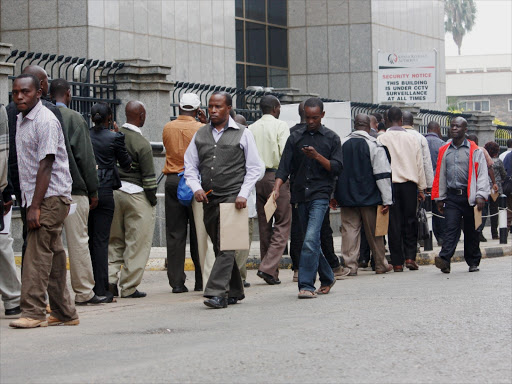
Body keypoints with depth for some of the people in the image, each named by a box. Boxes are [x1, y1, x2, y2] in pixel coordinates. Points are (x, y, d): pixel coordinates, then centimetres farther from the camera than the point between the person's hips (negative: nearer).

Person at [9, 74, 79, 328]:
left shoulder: (45, 121, -12)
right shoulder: (21, 120, 16)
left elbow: (45, 165, -18)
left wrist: (35, 206, -21)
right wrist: (30, 203, 15)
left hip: (51, 197, -9)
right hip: (38, 199, 9)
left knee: (37, 254, -11)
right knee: (53, 255, 10)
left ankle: (33, 313, -10)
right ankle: (64, 313, 14)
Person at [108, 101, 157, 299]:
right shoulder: (142, 143, -13)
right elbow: (148, 177, -12)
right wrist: (152, 200, 0)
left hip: (113, 191, 6)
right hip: (136, 194, -6)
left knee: (115, 240, 16)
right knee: (137, 243, 3)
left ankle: (111, 277, 5)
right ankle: (129, 287, 4)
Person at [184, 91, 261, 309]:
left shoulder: (242, 134, 3)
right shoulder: (200, 135, 14)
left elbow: (254, 168, 2)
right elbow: (190, 166, 15)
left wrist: (243, 194, -9)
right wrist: (196, 188, -3)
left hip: (232, 197, -5)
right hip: (209, 199, 5)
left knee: (226, 246, -15)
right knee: (219, 247, 9)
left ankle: (217, 293, -21)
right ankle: (235, 292, 20)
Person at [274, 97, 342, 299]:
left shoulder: (331, 138, 4)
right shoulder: (295, 137, 10)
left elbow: (337, 168, -1)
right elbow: (285, 166, 4)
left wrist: (317, 156, -15)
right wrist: (277, 187, -11)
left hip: (320, 194, -4)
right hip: (300, 194, 4)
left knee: (311, 239, -17)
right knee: (311, 241, 11)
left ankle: (306, 285, -17)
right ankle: (327, 278, 29)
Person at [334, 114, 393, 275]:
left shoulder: (341, 143, 3)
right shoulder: (375, 145, -8)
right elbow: (382, 174, -10)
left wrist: (333, 196, 16)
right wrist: (387, 200, -8)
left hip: (347, 196, 2)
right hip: (369, 196, -2)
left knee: (349, 229, 3)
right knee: (374, 232, 8)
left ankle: (350, 265, -2)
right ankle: (381, 265, 19)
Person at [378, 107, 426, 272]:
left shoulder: (382, 139, -1)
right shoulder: (412, 138, 4)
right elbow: (419, 164, 7)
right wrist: (421, 188, 13)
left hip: (390, 184, -1)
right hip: (409, 184, 1)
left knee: (394, 223, 2)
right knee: (410, 221, 8)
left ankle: (397, 262, 2)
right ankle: (410, 257, -2)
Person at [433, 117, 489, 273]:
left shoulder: (475, 151, 2)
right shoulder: (444, 151, 13)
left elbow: (482, 174, -2)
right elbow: (440, 175, 18)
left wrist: (481, 196, -12)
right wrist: (439, 198, 15)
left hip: (469, 196, -2)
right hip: (451, 197, 2)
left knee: (471, 231, 7)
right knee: (450, 228, -11)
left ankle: (473, 262, 18)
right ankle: (444, 259, -24)